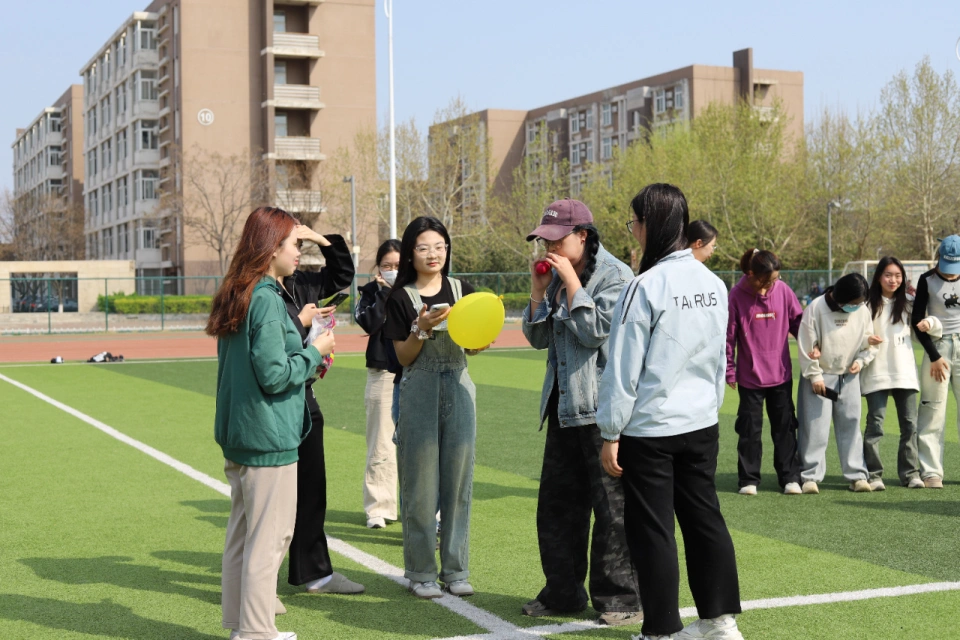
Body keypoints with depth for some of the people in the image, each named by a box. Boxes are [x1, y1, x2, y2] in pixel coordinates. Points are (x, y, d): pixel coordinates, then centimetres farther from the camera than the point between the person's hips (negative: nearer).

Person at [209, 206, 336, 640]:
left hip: (238, 435, 10)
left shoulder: (237, 296, 11)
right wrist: (314, 352, -7)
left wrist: (297, 329, 17)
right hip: (269, 437, -10)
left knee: (241, 533, 16)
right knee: (268, 538, -2)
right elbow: (274, 374, -20)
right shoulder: (266, 300, -18)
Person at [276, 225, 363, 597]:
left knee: (311, 488, 16)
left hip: (304, 400, 9)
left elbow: (342, 276, 24)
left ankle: (314, 572, 29)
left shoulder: (301, 284, 10)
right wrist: (301, 322, -15)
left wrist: (324, 241, 9)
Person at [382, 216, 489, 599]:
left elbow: (472, 348, 7)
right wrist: (422, 328, -18)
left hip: (458, 388, 3)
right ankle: (421, 572, 9)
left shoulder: (462, 291, 7)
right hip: (419, 391, -3)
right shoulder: (401, 299, -1)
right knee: (421, 483, 0)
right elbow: (403, 357, -2)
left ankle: (456, 569, 14)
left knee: (458, 479, 5)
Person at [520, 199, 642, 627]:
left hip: (601, 407, -8)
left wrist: (571, 281, -14)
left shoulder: (614, 275, -9)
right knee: (556, 502, 13)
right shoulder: (557, 276, 13)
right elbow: (538, 338, 12)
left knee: (611, 504, -2)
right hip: (563, 404, 8)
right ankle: (562, 591, 24)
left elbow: (595, 330, -18)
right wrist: (538, 291, 0)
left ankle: (619, 598, 7)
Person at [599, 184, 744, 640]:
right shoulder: (713, 284, 5)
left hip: (650, 428, -7)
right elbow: (719, 360, 14)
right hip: (701, 425, 7)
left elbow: (624, 368, -14)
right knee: (704, 517, 15)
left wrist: (611, 432, -7)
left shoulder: (646, 287, -17)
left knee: (652, 530, 3)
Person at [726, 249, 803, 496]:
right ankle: (749, 479, 14)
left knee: (785, 427, 9)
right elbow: (729, 336, -6)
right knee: (750, 429, 5)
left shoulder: (783, 290, -2)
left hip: (781, 374, 3)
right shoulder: (737, 295, -10)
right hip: (750, 376, -2)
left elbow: (798, 321, 9)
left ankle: (790, 477, 17)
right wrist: (729, 371, -4)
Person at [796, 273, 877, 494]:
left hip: (849, 377, 4)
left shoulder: (862, 311, -2)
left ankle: (857, 475, 11)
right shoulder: (816, 308, -14)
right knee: (815, 427, -4)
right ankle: (810, 476, 2)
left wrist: (861, 360, -8)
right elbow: (806, 345, -12)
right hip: (819, 376, -4)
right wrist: (814, 376, -12)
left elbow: (869, 343, 10)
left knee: (851, 424, 6)